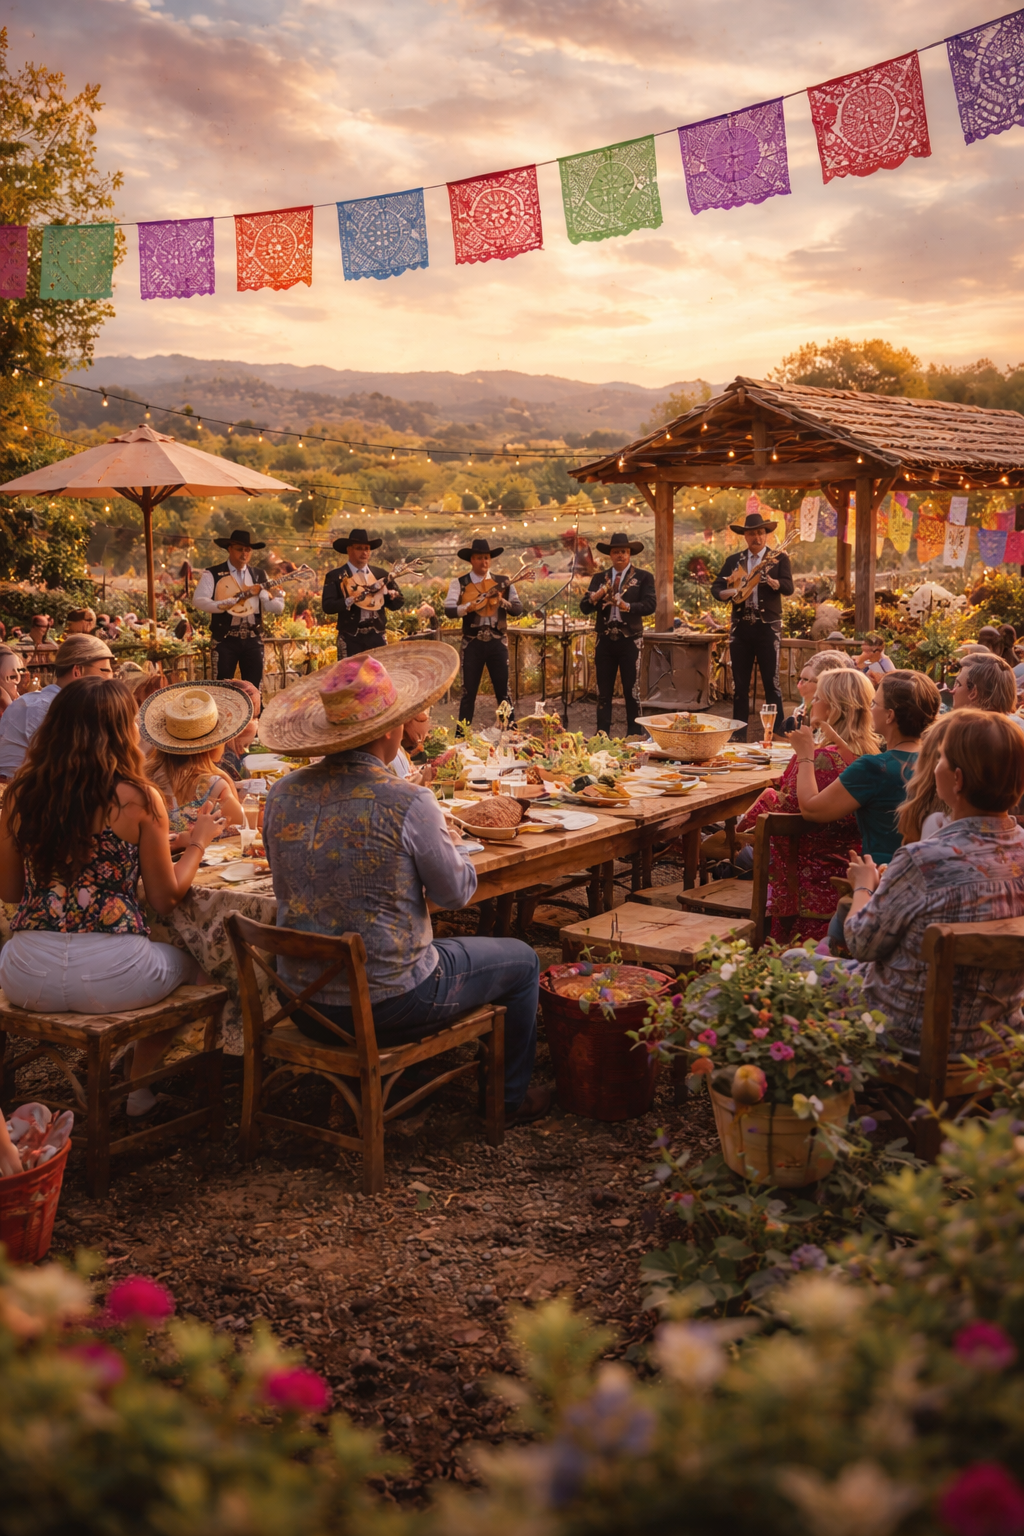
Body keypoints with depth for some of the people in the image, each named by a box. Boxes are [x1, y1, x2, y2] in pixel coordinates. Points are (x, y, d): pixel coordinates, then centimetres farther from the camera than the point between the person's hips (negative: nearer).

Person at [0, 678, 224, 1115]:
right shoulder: (139, 799, -7)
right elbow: (165, 899, 0)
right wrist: (198, 842, 16)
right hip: (112, 973, -3)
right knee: (189, 963, 30)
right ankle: (137, 1085, 36)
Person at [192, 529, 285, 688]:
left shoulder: (259, 576, 11)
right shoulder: (212, 574, -1)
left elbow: (278, 607, 5)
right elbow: (198, 601, -15)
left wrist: (261, 591, -11)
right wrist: (227, 604, -23)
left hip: (253, 639, 3)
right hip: (225, 639, -3)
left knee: (254, 688, 4)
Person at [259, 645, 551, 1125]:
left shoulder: (283, 795, -5)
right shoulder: (407, 804, -22)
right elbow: (456, 893, -9)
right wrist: (449, 841, 13)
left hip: (304, 1003, 6)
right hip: (386, 1006, -6)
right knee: (521, 961, 18)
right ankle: (510, 1097, 32)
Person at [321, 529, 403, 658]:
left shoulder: (380, 574, 12)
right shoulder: (335, 576, 2)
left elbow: (397, 604, 13)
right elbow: (327, 606, -8)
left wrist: (393, 596, -9)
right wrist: (348, 601, -24)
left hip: (377, 637, 3)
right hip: (350, 639, -3)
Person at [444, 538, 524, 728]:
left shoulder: (503, 582, 5)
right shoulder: (459, 583, -2)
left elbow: (518, 609, 0)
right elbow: (449, 611, -11)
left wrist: (502, 601, -18)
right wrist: (467, 607, -29)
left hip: (498, 642, 2)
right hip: (472, 644, -2)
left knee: (503, 690, 7)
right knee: (469, 691, 3)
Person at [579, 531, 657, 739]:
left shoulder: (643, 577, 1)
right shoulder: (599, 578, 11)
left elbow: (650, 605, -11)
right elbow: (584, 607, 4)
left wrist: (627, 606, -26)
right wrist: (596, 596, -17)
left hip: (630, 641, -3)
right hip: (605, 641, 3)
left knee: (632, 691, 2)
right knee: (603, 693, 6)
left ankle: (634, 736, 7)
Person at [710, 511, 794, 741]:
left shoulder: (779, 558, 2)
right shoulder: (733, 560, 11)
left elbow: (788, 588, -11)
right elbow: (716, 587, 6)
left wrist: (770, 580, -30)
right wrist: (728, 593, -16)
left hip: (768, 627, -3)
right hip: (740, 627, 3)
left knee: (771, 682, -3)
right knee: (739, 684, 7)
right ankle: (738, 732, 14)